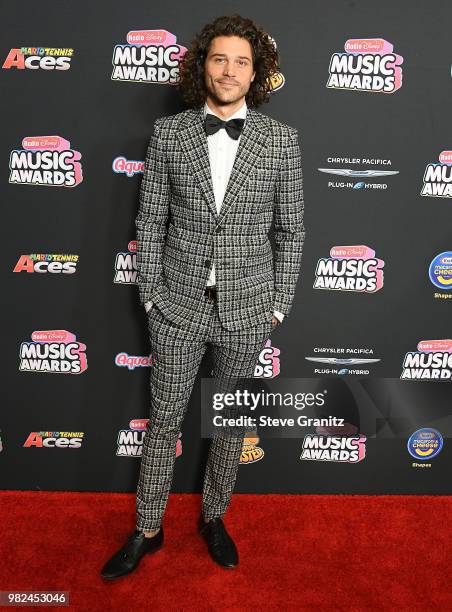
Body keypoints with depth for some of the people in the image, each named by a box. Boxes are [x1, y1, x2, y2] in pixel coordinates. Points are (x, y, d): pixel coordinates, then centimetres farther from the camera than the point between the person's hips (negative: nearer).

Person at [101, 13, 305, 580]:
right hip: (179, 305, 0)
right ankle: (147, 530, 32)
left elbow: (290, 230, 2)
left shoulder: (280, 140, -1)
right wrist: (151, 294, -1)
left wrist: (279, 304, 0)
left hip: (247, 309, 1)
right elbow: (150, 221, 3)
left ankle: (213, 517, 39)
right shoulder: (168, 133, 0)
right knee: (164, 418, 11)